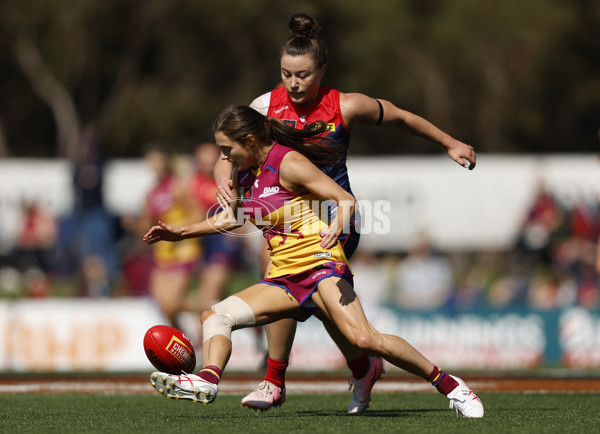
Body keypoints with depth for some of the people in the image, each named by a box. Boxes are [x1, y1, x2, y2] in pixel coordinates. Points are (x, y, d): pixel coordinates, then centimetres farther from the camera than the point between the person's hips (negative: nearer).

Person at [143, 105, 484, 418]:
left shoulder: (288, 163, -9)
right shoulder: (244, 173, 15)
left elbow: (346, 200, -15)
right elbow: (231, 219, 34)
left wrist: (338, 225, -36)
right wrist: (180, 233, 31)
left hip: (319, 265, -9)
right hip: (283, 279, 9)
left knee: (365, 339, -27)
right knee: (216, 316, -6)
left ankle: (449, 385, -20)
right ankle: (208, 381, -28)